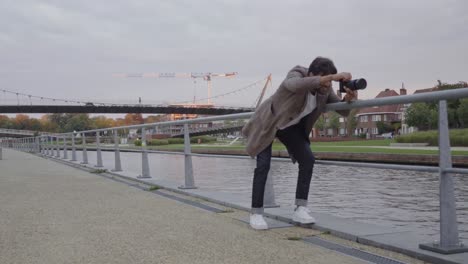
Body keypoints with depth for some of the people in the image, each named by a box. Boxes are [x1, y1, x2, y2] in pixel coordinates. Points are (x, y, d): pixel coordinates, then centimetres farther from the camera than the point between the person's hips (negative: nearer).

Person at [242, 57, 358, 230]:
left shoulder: (325, 89, -14)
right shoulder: (296, 75, -32)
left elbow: (344, 112, -8)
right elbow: (296, 85, -58)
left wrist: (348, 99, -32)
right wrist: (331, 77, -62)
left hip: (291, 125, 6)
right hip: (268, 122, -5)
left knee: (307, 160, -10)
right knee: (263, 165, -13)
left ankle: (300, 209, -3)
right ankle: (256, 213, -2)